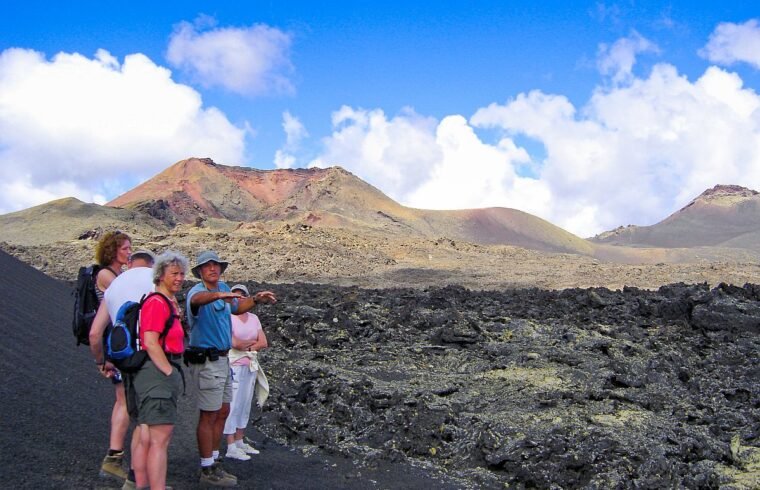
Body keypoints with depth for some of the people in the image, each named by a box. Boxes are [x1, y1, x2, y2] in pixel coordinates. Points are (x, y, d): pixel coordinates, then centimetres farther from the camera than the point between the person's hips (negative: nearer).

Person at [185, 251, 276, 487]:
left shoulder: (223, 288, 10)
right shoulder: (197, 291, -17)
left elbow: (237, 307, 28)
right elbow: (198, 299, -43)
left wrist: (256, 299, 13)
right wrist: (219, 295, -62)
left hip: (222, 359, 9)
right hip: (206, 360, -9)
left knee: (223, 412, 14)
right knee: (209, 415, -3)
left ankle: (213, 463, 25)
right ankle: (208, 470, 6)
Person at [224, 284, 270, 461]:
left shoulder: (254, 318, 12)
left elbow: (264, 343, 4)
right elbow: (234, 343, -18)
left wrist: (245, 345, -9)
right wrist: (253, 343, -3)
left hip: (250, 367, 7)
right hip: (234, 366, -7)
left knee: (245, 405, 11)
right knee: (233, 406, -6)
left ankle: (239, 442, 20)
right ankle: (231, 448, -3)